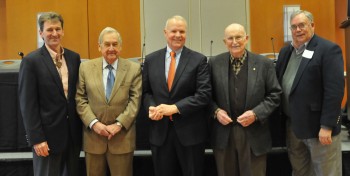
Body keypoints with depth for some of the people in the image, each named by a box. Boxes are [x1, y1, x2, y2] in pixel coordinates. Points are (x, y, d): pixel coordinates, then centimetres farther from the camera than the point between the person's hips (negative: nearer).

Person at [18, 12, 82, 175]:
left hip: (73, 133, 5)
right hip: (48, 134, -5)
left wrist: (81, 128, 8)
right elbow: (28, 104, -11)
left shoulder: (74, 57, 7)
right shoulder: (31, 61, -8)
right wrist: (36, 139, -14)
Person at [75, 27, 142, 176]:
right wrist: (94, 123, -11)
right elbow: (80, 99, 2)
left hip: (123, 137, -1)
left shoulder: (134, 69, 1)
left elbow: (135, 100, -4)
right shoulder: (86, 68, 4)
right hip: (93, 136, 1)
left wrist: (119, 124, -13)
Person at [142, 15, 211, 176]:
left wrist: (175, 108, -19)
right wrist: (151, 107, -11)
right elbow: (145, 91, 10)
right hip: (160, 131, 3)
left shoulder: (198, 60, -3)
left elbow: (204, 94, -11)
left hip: (190, 131, -2)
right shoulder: (151, 60, 6)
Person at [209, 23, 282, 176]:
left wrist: (256, 113, -13)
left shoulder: (264, 64, -1)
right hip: (223, 134, 1)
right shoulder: (214, 63, 2)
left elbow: (274, 95, 0)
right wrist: (216, 111, -10)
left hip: (254, 134, -1)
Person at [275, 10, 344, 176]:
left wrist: (327, 126, -20)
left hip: (318, 125, -6)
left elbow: (334, 91, -17)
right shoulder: (285, 51, 11)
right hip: (292, 124, 7)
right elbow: (278, 83, 14)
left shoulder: (328, 50, -11)